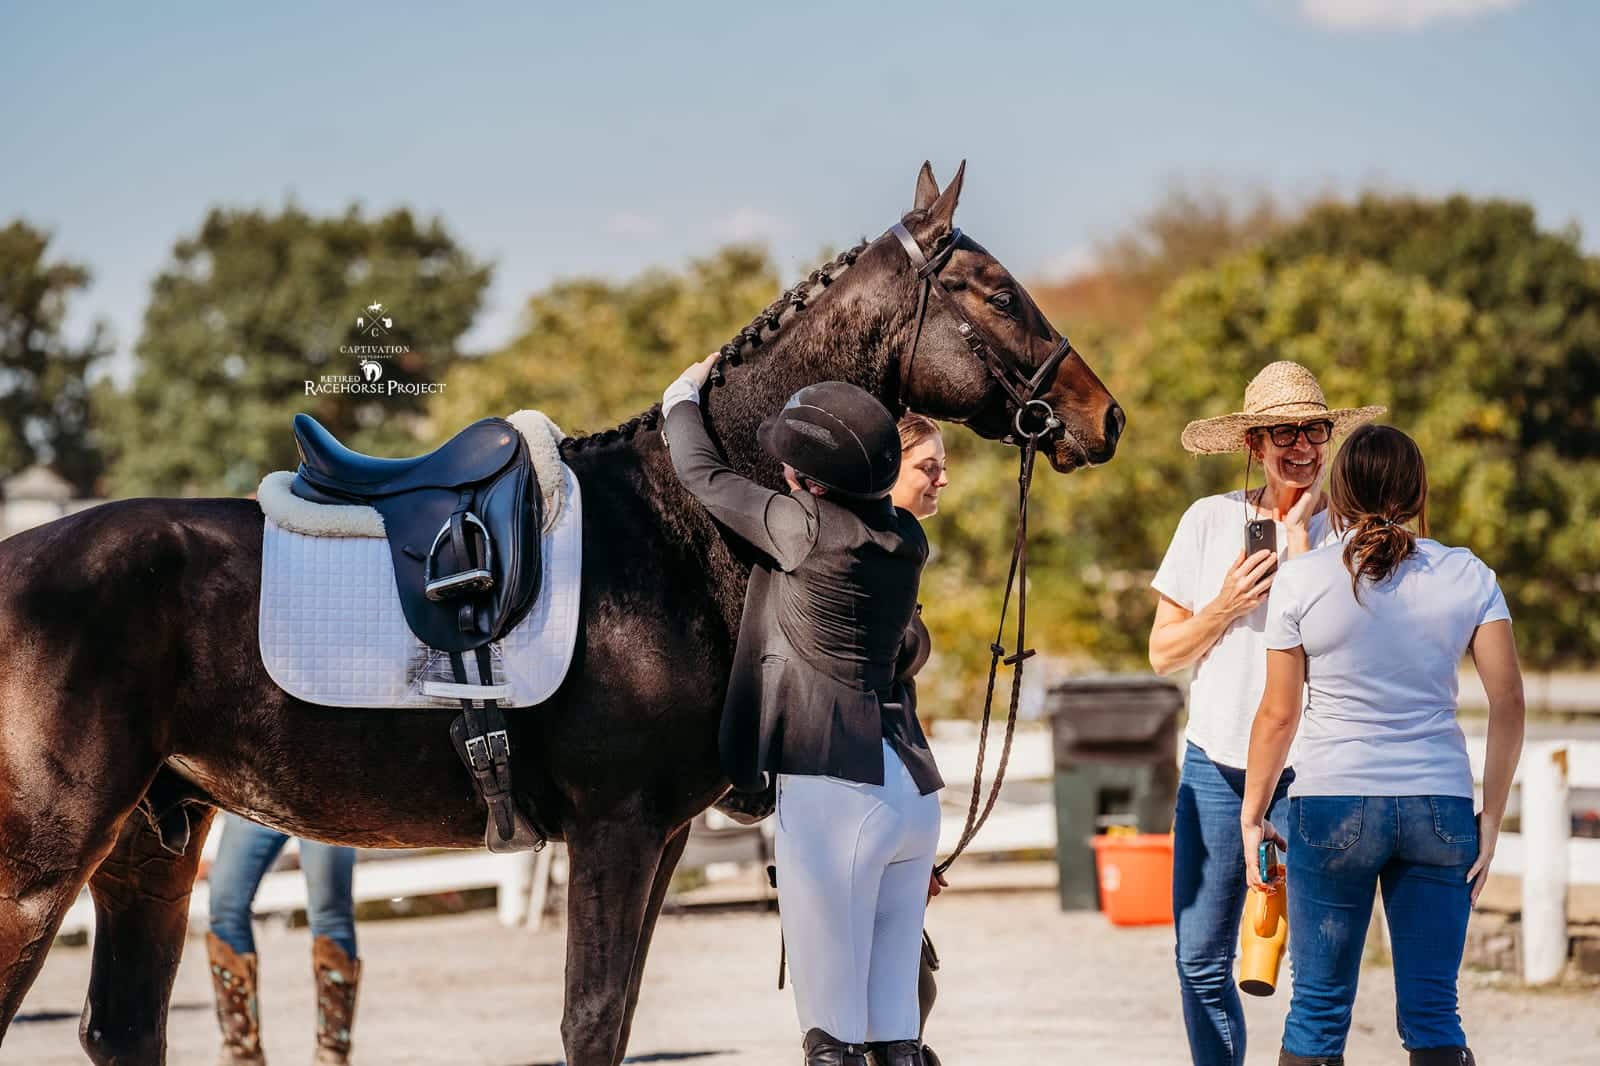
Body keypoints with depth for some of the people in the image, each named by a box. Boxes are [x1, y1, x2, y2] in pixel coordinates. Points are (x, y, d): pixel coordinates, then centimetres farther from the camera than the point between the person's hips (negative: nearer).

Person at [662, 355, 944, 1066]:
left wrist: (683, 400, 24)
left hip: (829, 789, -7)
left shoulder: (804, 527, -11)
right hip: (912, 791, 8)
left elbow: (701, 474, 3)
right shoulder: (908, 541, 9)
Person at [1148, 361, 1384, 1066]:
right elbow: (1162, 653, 7)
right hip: (1216, 764, 2)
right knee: (1202, 961, 3)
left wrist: (1299, 532, -12)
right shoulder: (1209, 520, 5)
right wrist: (1224, 607, -10)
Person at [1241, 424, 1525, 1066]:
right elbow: (1508, 704, -1)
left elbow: (1279, 713, 0)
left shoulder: (1301, 581, -3)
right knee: (1433, 1014, 5)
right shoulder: (1468, 577, 2)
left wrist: (1252, 816, 10)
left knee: (1318, 1011, 6)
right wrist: (1490, 820, 6)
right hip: (1440, 808, 2)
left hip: (1332, 803, -2)